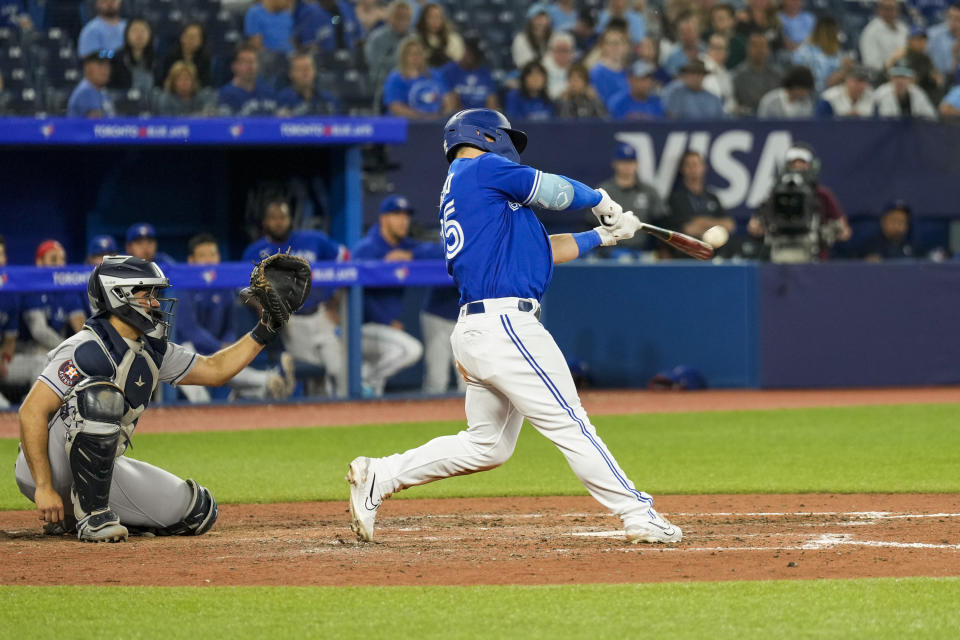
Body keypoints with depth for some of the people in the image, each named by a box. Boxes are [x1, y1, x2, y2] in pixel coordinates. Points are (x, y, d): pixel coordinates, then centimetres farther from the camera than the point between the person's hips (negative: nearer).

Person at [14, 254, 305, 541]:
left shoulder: (151, 352, 9)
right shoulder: (88, 349, -20)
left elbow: (214, 369, 21)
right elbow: (31, 412, -24)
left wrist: (265, 330, 11)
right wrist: (44, 488, -29)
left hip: (101, 469, 9)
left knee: (199, 511, 0)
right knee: (100, 395, -34)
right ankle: (90, 515, -25)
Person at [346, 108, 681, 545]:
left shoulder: (455, 194, 25)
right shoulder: (483, 168, -1)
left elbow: (541, 250, 27)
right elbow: (557, 193, 0)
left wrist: (603, 235, 26)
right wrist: (601, 201, 20)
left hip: (473, 329, 10)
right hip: (505, 324, -10)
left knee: (487, 444, 14)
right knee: (569, 424, -9)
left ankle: (380, 476, 14)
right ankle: (638, 516, -9)